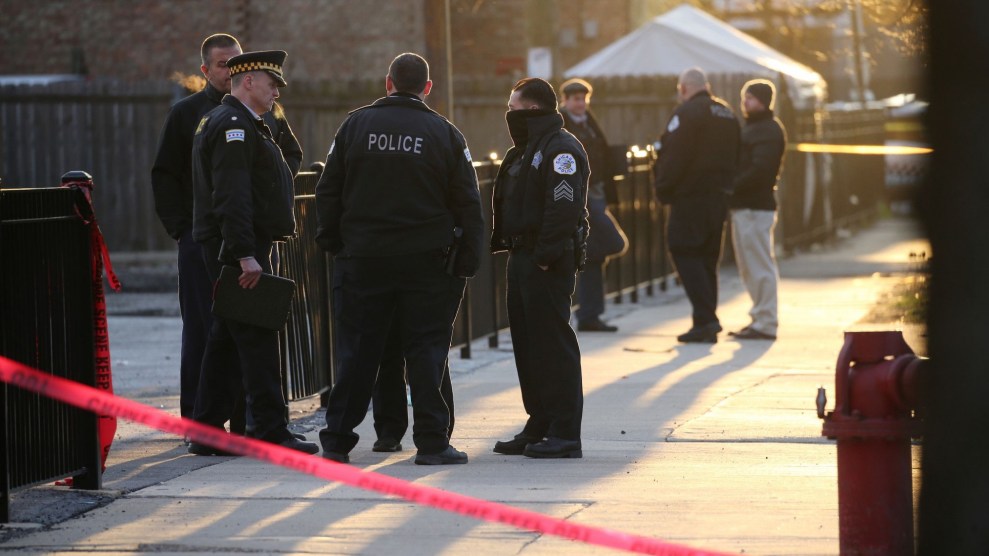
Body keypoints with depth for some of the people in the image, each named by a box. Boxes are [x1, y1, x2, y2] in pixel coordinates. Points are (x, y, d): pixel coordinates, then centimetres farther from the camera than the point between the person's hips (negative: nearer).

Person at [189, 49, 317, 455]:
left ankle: (207, 433, 14)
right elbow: (231, 197, -23)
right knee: (257, 339, -10)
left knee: (227, 338, 11)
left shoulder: (241, 124, 21)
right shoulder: (233, 126, -14)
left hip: (234, 249, 11)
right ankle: (271, 433, -9)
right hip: (238, 246, -11)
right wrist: (245, 255, -27)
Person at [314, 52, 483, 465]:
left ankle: (337, 439, 9)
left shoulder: (355, 126, 3)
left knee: (356, 352, 7)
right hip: (426, 261, -1)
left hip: (362, 260, 1)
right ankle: (431, 441, 1)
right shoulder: (445, 134, -1)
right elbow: (468, 205, -1)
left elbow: (328, 191, 6)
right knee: (426, 351, 3)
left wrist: (331, 242, 15)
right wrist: (467, 262, 4)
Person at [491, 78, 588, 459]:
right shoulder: (524, 151, 20)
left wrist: (546, 256, -25)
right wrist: (505, 243, 14)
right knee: (527, 342, 13)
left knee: (552, 342, -9)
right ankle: (539, 425, 20)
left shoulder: (561, 149, -13)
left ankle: (565, 433, -7)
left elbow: (564, 206, -22)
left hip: (548, 264, -11)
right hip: (522, 257, 11)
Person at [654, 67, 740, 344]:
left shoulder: (686, 113, -11)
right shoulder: (727, 113, 15)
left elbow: (673, 157, -17)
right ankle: (707, 323, 12)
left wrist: (663, 190, -8)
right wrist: (727, 186, 18)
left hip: (691, 196, -8)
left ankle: (705, 318, -15)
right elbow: (736, 157, 16)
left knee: (684, 254, -4)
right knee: (708, 257, 13)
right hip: (720, 196, 8)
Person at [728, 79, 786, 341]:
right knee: (748, 267, 14)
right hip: (743, 206, 10)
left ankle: (766, 323, -6)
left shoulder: (769, 130, -11)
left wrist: (733, 186, -19)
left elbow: (760, 170, -21)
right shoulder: (752, 127, 22)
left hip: (756, 207, -10)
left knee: (760, 265, -8)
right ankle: (761, 318, 20)